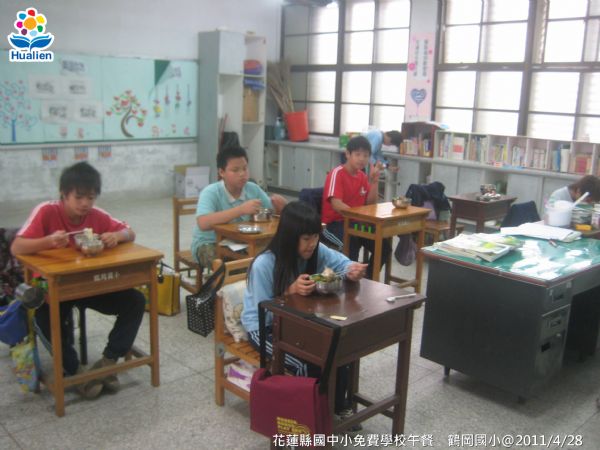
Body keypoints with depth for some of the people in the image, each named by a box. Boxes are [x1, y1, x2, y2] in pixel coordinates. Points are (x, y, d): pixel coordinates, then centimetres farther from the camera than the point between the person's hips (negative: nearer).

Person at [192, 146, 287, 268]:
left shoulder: (253, 189, -5)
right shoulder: (210, 192, -20)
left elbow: (275, 212, 3)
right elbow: (203, 223, -37)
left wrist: (281, 206, -22)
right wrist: (241, 209, -43)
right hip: (209, 244, -5)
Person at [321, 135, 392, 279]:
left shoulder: (363, 176, 8)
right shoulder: (337, 173, -14)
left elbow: (370, 204, 6)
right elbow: (336, 205, -24)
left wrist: (374, 181, -6)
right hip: (336, 223, -7)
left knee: (384, 246, -6)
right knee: (353, 244, -35)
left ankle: (368, 278, 13)